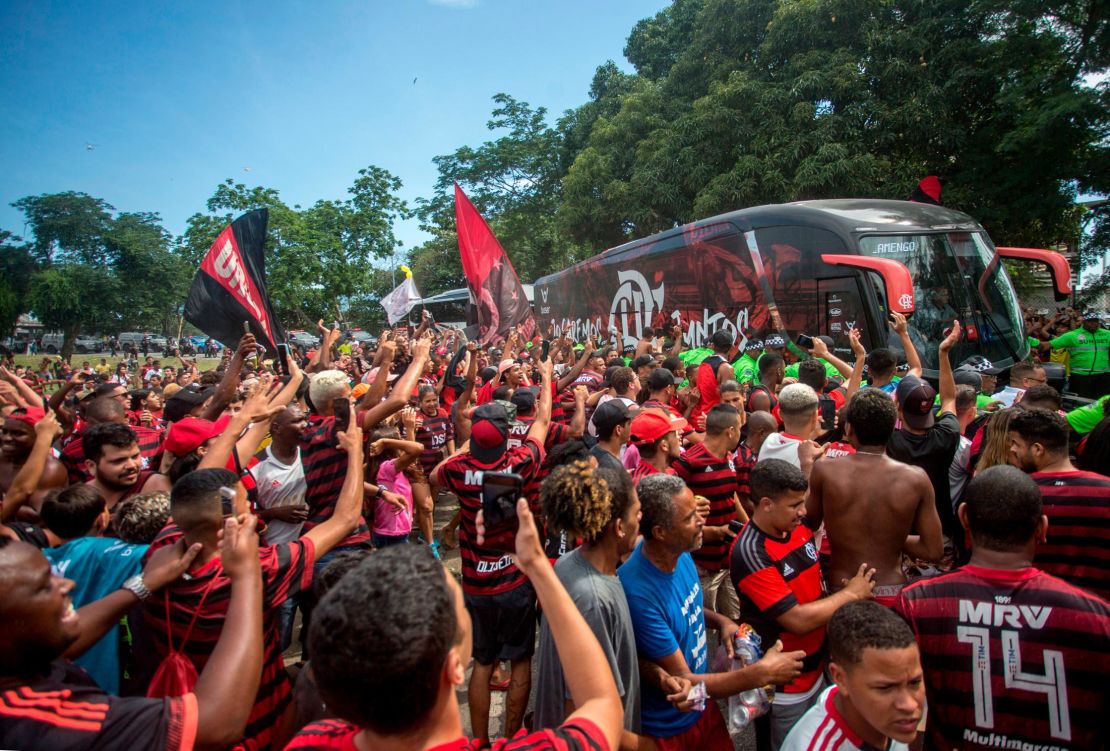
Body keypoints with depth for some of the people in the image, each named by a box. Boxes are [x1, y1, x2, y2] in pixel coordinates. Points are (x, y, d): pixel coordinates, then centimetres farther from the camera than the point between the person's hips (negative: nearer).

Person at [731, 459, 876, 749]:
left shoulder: (799, 530, -4)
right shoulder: (749, 553, -28)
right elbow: (798, 620, -28)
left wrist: (839, 587, -8)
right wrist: (851, 594, -16)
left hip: (816, 668, 7)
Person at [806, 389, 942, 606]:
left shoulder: (825, 470, -14)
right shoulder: (916, 478, -12)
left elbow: (809, 525, 4)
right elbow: (933, 552, -5)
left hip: (839, 592, 0)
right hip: (892, 593, 1)